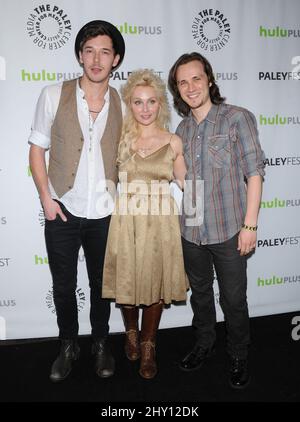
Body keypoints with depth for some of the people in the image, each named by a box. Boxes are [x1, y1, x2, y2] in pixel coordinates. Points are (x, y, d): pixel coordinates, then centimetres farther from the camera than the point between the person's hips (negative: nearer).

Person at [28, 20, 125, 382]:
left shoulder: (122, 104, 1)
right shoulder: (54, 95, -3)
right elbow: (37, 148, 0)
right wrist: (46, 197, -8)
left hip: (105, 214, 1)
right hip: (63, 211, -1)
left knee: (101, 285, 16)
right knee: (63, 286, 13)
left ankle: (101, 343, 38)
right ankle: (68, 346, 36)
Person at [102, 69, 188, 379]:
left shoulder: (173, 142, 4)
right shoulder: (120, 139, 3)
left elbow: (184, 184, 13)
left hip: (160, 223, 0)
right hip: (126, 222, 0)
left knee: (155, 284, 8)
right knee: (126, 282, 9)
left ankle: (147, 347, 30)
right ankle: (131, 333, 40)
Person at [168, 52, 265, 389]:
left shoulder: (238, 118, -7)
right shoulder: (182, 129, 8)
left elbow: (254, 173, -9)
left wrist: (250, 225, -13)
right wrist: (178, 220, 9)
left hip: (228, 231, -4)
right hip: (191, 232, 5)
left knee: (233, 299, 9)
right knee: (199, 292, 20)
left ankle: (239, 356, 33)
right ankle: (204, 343, 42)